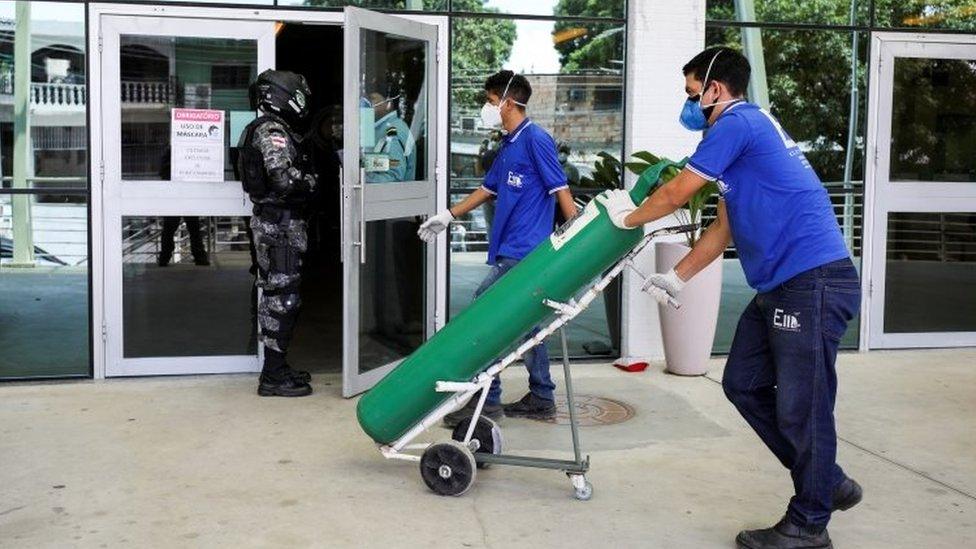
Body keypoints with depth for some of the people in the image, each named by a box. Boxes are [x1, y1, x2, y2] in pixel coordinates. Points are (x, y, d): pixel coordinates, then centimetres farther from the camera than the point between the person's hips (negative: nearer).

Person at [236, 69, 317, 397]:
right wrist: (310, 181, -9)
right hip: (280, 223, -11)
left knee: (275, 294, 14)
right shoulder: (272, 130, -14)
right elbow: (283, 178, -26)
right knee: (282, 296, -7)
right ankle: (273, 376, -3)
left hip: (272, 221, 11)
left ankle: (277, 368, 23)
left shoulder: (274, 129, 19)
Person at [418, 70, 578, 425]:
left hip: (522, 252, -9)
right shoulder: (508, 144, 18)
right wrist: (448, 216, 28)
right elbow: (489, 189, 27)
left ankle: (487, 401, -3)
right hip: (514, 250, 9)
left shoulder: (536, 139, -10)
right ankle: (541, 399, 20)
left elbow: (560, 190, -14)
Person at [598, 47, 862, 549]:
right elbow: (723, 229, 23)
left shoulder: (738, 122, -9)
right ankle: (827, 483, 25)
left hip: (813, 282, -10)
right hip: (781, 286, 10)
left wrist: (628, 217, 11)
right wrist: (676, 278, 21)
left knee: (801, 404, -2)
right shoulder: (745, 134, 22)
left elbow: (676, 193, -6)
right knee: (744, 384, 14)